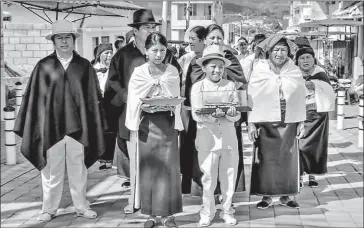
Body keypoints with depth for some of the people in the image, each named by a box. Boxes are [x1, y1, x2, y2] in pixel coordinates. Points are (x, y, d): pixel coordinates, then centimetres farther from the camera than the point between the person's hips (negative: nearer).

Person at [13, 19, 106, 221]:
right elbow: (35, 97, 2)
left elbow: (93, 97, 5)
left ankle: (81, 206, 22)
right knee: (51, 170, 7)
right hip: (51, 125, -1)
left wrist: (94, 125, 2)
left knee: (78, 169, 10)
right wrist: (34, 125, -1)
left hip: (77, 125, 1)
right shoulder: (43, 66, 1)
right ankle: (49, 209, 19)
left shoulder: (85, 66, 4)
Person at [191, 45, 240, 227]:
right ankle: (207, 212, 21)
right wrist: (212, 115, -27)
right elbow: (196, 114, -10)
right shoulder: (198, 87, -2)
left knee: (229, 177, 9)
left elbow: (237, 115, -1)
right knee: (208, 179, 6)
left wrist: (231, 114, -23)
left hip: (229, 139, 2)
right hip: (208, 140, -2)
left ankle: (227, 211, 25)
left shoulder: (230, 85, 3)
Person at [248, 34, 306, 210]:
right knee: (266, 160, 1)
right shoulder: (259, 71, -1)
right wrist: (251, 123, -5)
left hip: (289, 124, 2)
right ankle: (266, 195, 12)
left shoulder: (295, 72, 5)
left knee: (288, 159, 5)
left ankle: (285, 195, 18)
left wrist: (301, 122, 4)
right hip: (265, 123, -2)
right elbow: (251, 98, -1)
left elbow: (300, 99, 7)